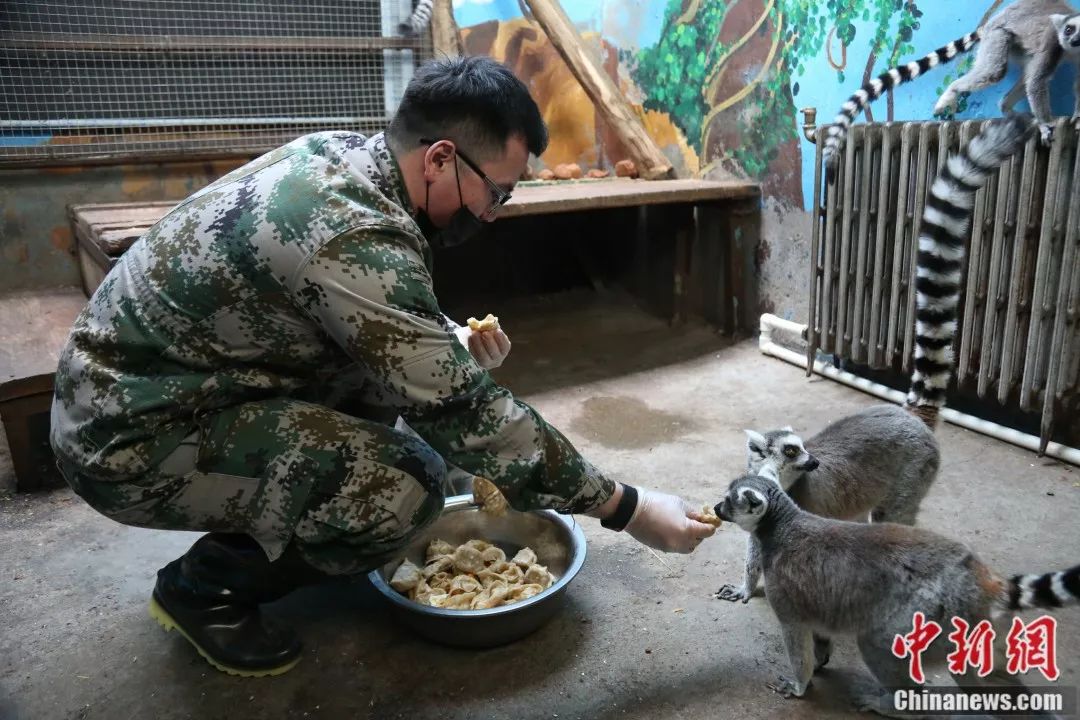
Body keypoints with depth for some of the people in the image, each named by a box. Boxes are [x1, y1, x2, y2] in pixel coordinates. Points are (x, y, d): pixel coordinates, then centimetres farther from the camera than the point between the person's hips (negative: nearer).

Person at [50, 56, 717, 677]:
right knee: (407, 485, -22)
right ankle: (204, 586, 2)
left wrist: (453, 347, -5)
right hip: (131, 439, -9)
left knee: (385, 363, 6)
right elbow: (459, 412, -25)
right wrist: (626, 507, -17)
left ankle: (264, 532, 15)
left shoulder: (341, 153, -2)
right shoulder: (355, 237, -29)